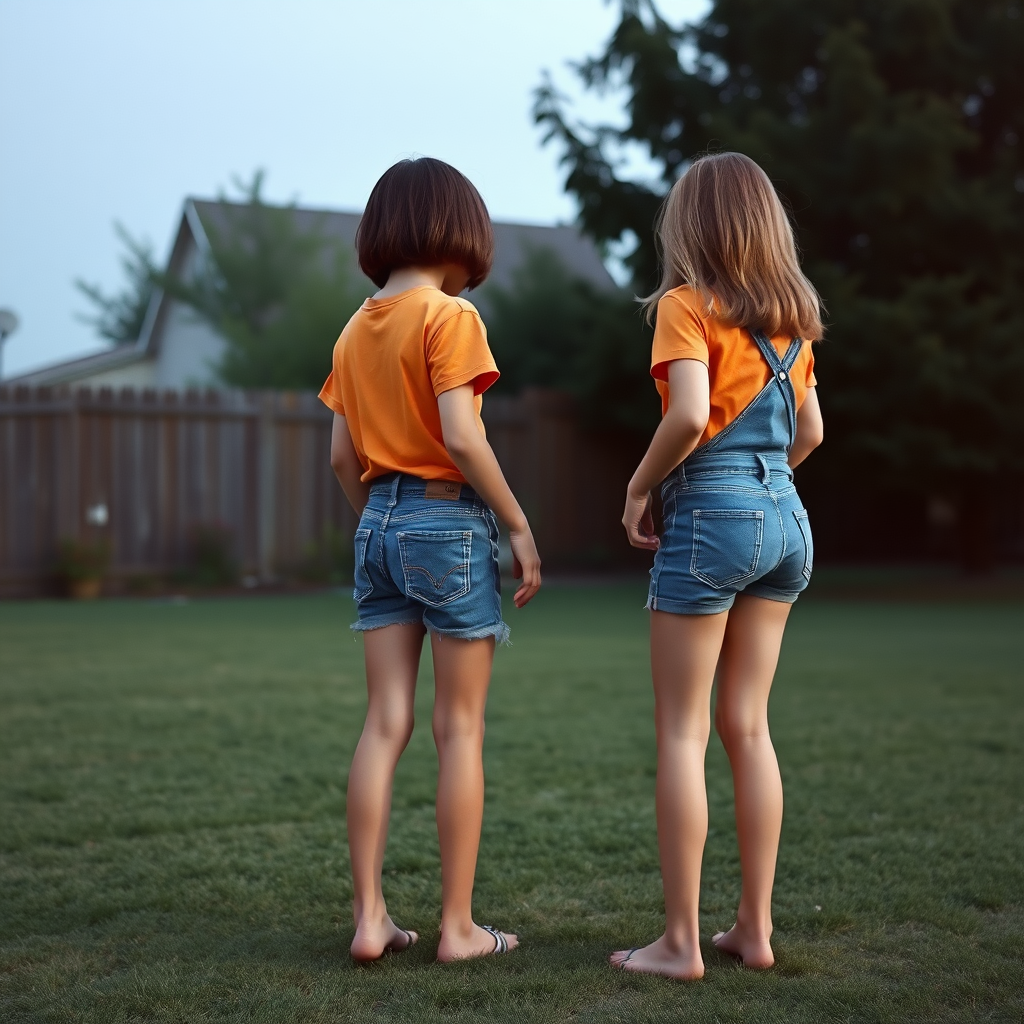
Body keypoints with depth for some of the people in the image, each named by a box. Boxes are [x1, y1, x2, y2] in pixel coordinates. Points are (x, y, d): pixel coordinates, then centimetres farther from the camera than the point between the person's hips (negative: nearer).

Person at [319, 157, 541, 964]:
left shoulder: (357, 329, 12)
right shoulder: (449, 317, -9)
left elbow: (343, 455, 12)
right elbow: (460, 437, -18)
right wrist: (520, 526, -11)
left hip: (379, 522, 6)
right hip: (449, 520, -6)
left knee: (386, 724, 6)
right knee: (460, 730, 1)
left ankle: (369, 916, 7)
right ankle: (458, 927, 7)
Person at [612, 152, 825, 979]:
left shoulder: (688, 304, -7)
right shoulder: (789, 317, 13)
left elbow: (689, 415, -20)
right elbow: (810, 432, 17)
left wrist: (638, 489, -7)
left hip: (711, 515, -7)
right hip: (785, 517, 7)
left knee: (683, 732, 0)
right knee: (748, 726, 12)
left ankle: (680, 941, 3)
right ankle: (756, 928, 15)